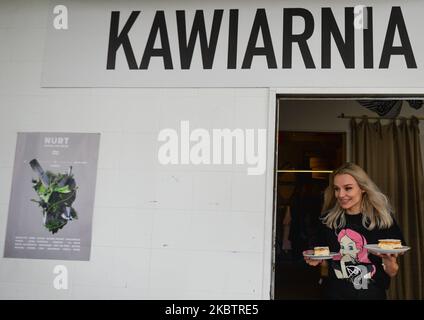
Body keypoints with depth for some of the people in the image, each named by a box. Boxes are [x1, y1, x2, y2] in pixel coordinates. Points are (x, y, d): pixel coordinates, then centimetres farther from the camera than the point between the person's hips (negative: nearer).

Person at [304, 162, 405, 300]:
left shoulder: (383, 219, -11)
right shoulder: (329, 219, -6)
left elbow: (391, 273, -6)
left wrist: (389, 262, -26)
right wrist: (317, 260, -12)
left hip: (372, 294, -1)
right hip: (335, 293, 2)